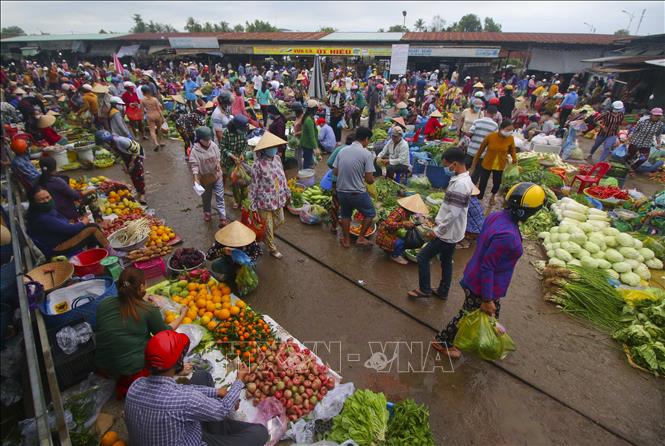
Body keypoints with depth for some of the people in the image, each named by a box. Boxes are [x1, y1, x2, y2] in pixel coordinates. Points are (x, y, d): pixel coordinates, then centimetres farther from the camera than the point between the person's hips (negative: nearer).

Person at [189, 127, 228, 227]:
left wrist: (218, 164, -16)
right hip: (205, 178, -1)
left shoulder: (214, 145, -9)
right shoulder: (195, 150, -19)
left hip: (217, 176, 2)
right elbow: (194, 165, -19)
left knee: (220, 197, 2)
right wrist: (196, 179, -30)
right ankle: (206, 212, 44)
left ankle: (223, 218, 7)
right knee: (206, 197, 18)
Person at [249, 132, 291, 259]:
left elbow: (283, 177, 10)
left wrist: (287, 192, 17)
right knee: (268, 226, 11)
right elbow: (254, 185, -17)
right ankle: (272, 249, 33)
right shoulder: (258, 164, -22)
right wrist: (252, 204, -13)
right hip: (265, 201, -7)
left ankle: (266, 236, 51)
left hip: (278, 199, 7)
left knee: (280, 220, 23)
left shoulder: (277, 158, -3)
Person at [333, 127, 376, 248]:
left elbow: (335, 172, 6)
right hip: (358, 193, -5)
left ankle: (346, 240, 35)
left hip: (341, 191, 5)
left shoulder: (342, 151, 1)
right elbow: (369, 180, -15)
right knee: (370, 213, 20)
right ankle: (361, 238, 22)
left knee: (345, 215, 25)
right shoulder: (367, 154, -14)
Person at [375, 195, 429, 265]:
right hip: (385, 235, -9)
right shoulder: (399, 212, -28)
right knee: (401, 242, -27)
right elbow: (388, 224, -38)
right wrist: (403, 224, -40)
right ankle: (395, 256, 1)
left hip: (392, 234, 9)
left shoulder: (406, 213, -1)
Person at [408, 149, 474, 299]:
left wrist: (437, 230, -17)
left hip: (447, 232, -10)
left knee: (423, 257, 2)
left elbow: (453, 214, -27)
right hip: (452, 231, 10)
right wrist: (439, 221, 16)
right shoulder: (464, 179, 6)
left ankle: (425, 290, 16)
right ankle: (442, 291, 35)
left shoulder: (460, 184, -26)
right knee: (446, 261, 20)